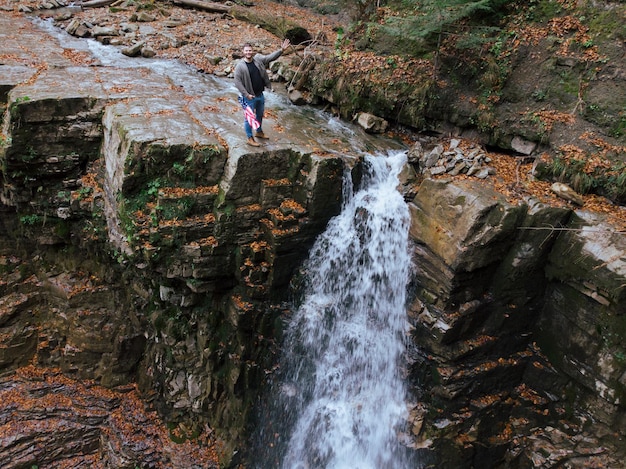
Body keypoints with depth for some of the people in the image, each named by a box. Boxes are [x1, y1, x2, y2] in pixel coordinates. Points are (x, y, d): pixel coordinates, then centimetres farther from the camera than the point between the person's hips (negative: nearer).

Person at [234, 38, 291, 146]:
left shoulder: (258, 59, -1)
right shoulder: (240, 66, -16)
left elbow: (270, 57, 2)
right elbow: (237, 82, -17)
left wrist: (281, 50, -11)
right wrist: (246, 94, -21)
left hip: (260, 94, 6)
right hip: (250, 97, -6)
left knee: (260, 115, 23)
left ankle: (259, 132, 44)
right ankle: (250, 138, 16)